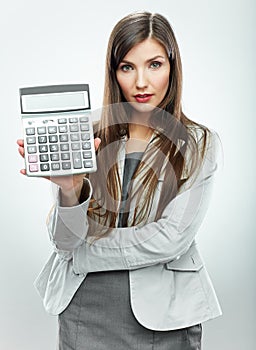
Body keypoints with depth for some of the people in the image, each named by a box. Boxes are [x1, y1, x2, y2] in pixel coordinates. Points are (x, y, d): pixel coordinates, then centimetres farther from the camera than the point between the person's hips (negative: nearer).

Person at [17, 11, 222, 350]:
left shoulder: (200, 144, -6)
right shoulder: (90, 136, -4)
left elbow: (170, 239, -14)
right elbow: (65, 240, -6)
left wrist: (81, 254, -9)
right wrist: (71, 190, -25)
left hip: (162, 319, -1)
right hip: (83, 311, 1)